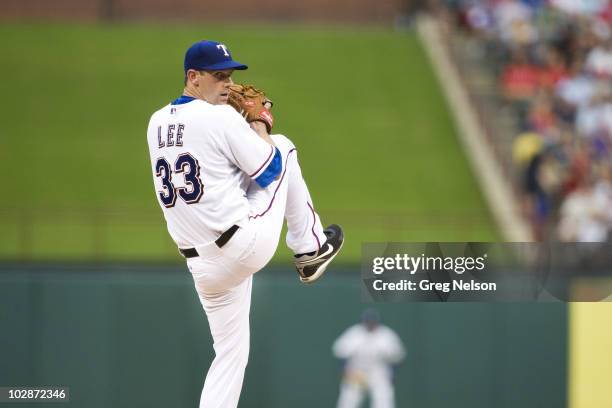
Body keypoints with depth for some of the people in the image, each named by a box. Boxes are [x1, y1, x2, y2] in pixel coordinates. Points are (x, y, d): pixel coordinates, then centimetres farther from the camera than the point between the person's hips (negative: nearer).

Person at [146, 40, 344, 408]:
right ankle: (311, 249, 23)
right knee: (283, 147, 16)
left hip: (203, 264, 6)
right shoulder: (221, 117, -12)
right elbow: (268, 170, -6)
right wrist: (258, 123, 9)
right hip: (248, 242, -6)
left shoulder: (157, 124, 9)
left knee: (230, 351, 17)